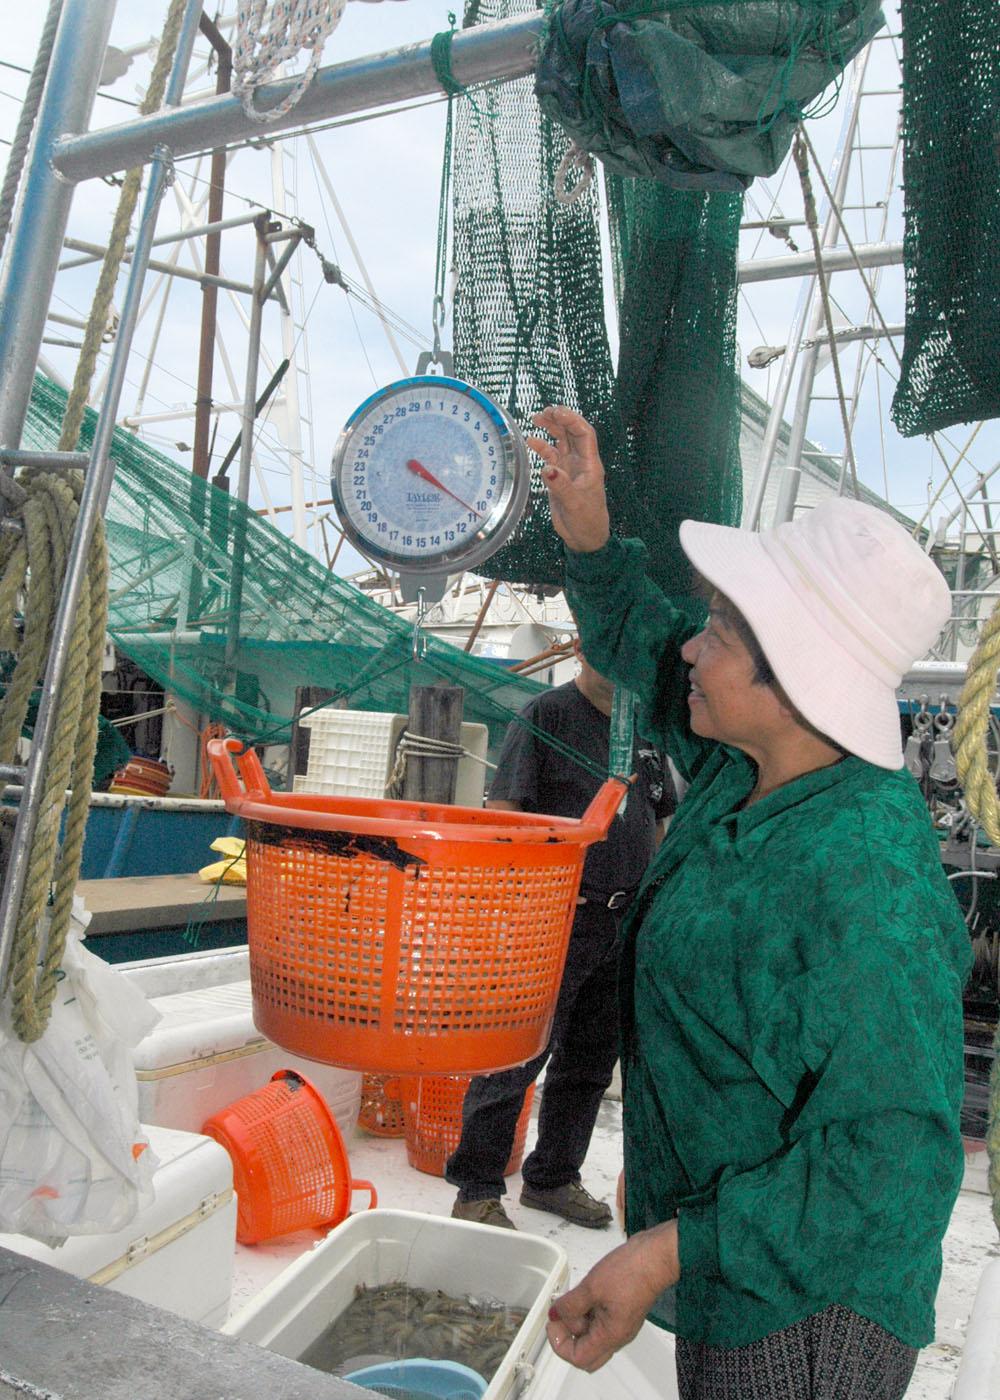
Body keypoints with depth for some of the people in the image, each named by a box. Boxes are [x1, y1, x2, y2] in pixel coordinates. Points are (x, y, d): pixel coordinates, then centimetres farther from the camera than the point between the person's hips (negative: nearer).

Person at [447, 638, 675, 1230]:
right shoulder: (547, 714, -6)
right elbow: (502, 812, -12)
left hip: (625, 923, 7)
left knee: (590, 1063, 16)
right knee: (515, 1057, -3)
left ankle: (553, 1177, 32)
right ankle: (478, 1192, 12)